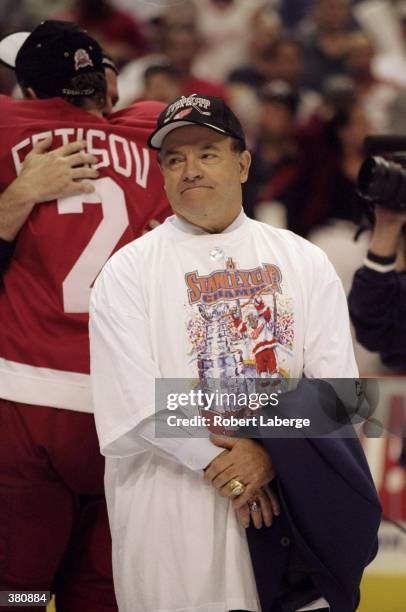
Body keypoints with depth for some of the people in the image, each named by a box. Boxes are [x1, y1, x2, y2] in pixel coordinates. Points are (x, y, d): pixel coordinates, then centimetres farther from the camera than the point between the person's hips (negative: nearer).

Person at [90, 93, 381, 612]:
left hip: (294, 506, 2)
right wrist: (220, 460, -16)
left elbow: (334, 385, 2)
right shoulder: (128, 271, 2)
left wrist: (269, 453, -15)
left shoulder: (304, 261, 10)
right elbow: (132, 400, -8)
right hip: (171, 516, -2)